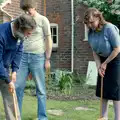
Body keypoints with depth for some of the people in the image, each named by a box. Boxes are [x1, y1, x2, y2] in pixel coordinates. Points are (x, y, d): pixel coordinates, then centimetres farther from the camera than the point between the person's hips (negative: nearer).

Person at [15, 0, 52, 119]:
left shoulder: (43, 20, 0)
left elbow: (48, 40, 0)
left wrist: (47, 59, -4)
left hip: (38, 57, -4)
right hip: (23, 56, 4)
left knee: (40, 89, 3)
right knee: (17, 87, 3)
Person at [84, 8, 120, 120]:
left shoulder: (110, 28, -27)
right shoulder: (91, 32, -8)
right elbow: (95, 51, 0)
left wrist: (105, 63, -14)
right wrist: (99, 66, -11)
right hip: (103, 60, 6)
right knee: (102, 88, 7)